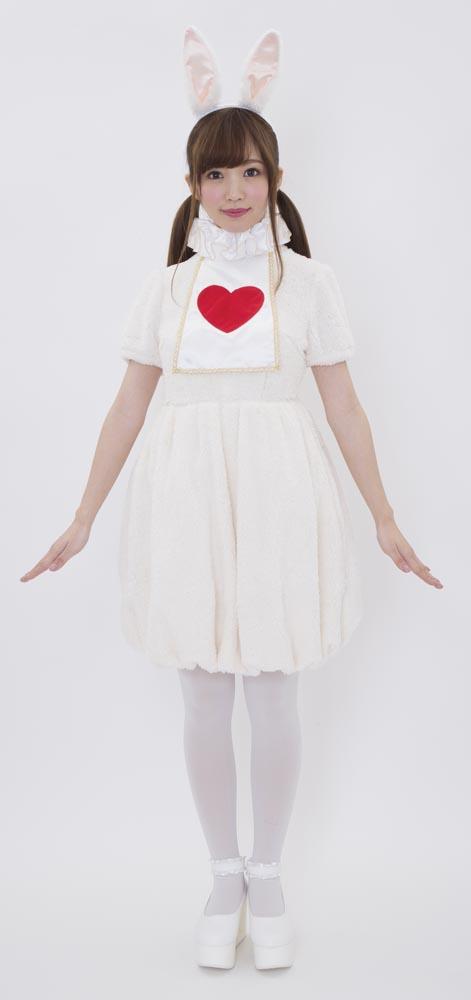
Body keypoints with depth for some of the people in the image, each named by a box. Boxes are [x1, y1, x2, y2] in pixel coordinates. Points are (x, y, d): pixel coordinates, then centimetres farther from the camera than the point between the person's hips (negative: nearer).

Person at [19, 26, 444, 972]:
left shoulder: (308, 281, 3)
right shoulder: (165, 286, 7)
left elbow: (345, 408, 4)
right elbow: (127, 409, 8)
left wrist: (386, 522, 4)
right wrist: (81, 523, 6)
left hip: (280, 497, -1)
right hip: (186, 498, 2)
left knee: (274, 695, 7)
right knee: (204, 698, 8)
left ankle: (268, 875, 26)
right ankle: (223, 875, 27)